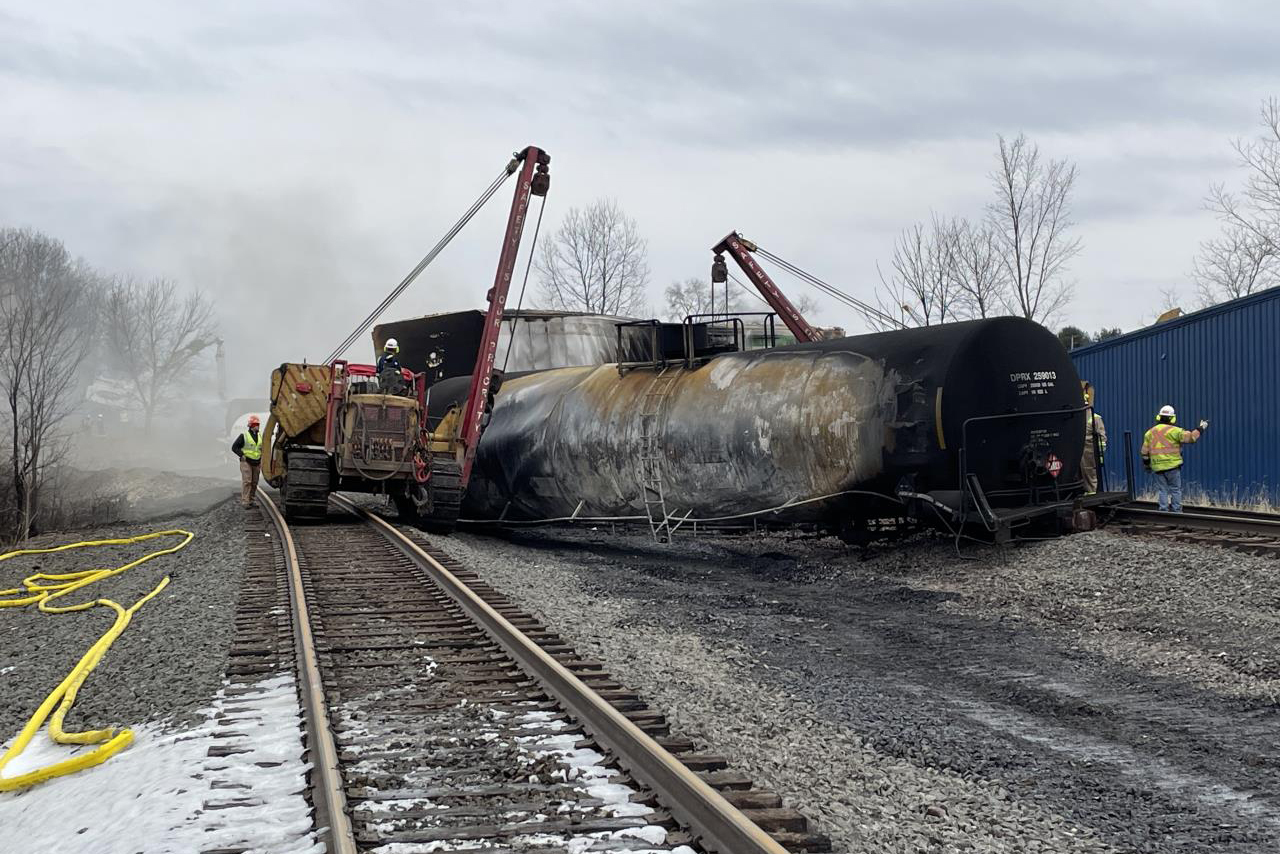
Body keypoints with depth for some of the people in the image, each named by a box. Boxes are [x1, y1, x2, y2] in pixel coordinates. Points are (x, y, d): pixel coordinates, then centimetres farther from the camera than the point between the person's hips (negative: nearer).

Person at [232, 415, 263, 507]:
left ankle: (250, 500, 17)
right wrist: (242, 455, -12)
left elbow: (262, 449, 25)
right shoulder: (244, 436, -5)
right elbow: (234, 447, -3)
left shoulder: (260, 437, 13)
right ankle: (244, 501, -13)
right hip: (246, 462, -6)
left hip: (256, 463, 6)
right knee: (246, 481, -13)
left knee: (254, 483, 7)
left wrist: (261, 460, 13)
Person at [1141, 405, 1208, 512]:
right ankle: (1176, 512, 5)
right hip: (1172, 466, -4)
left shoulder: (1150, 433, 8)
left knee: (1162, 490, 8)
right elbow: (1190, 437, -10)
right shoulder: (1174, 431, -7)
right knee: (1175, 489, 5)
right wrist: (1201, 428, 3)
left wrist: (1146, 464, 21)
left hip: (1157, 467, 4)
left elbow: (1145, 451, 10)